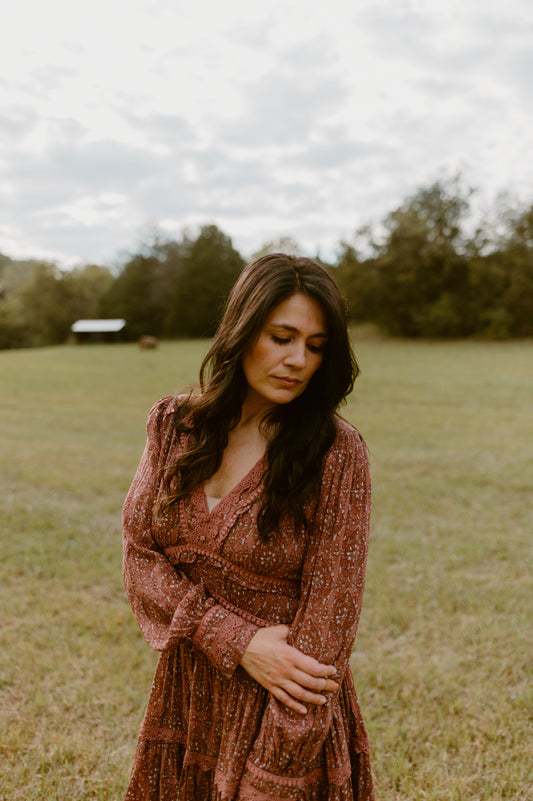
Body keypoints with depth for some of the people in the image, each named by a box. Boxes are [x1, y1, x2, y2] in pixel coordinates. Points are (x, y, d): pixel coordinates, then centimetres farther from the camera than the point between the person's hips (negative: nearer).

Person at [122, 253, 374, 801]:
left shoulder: (337, 453, -16)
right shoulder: (173, 425, -4)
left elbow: (327, 616, -16)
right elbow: (139, 556, -4)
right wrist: (237, 642, -18)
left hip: (285, 707, -3)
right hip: (185, 691, 4)